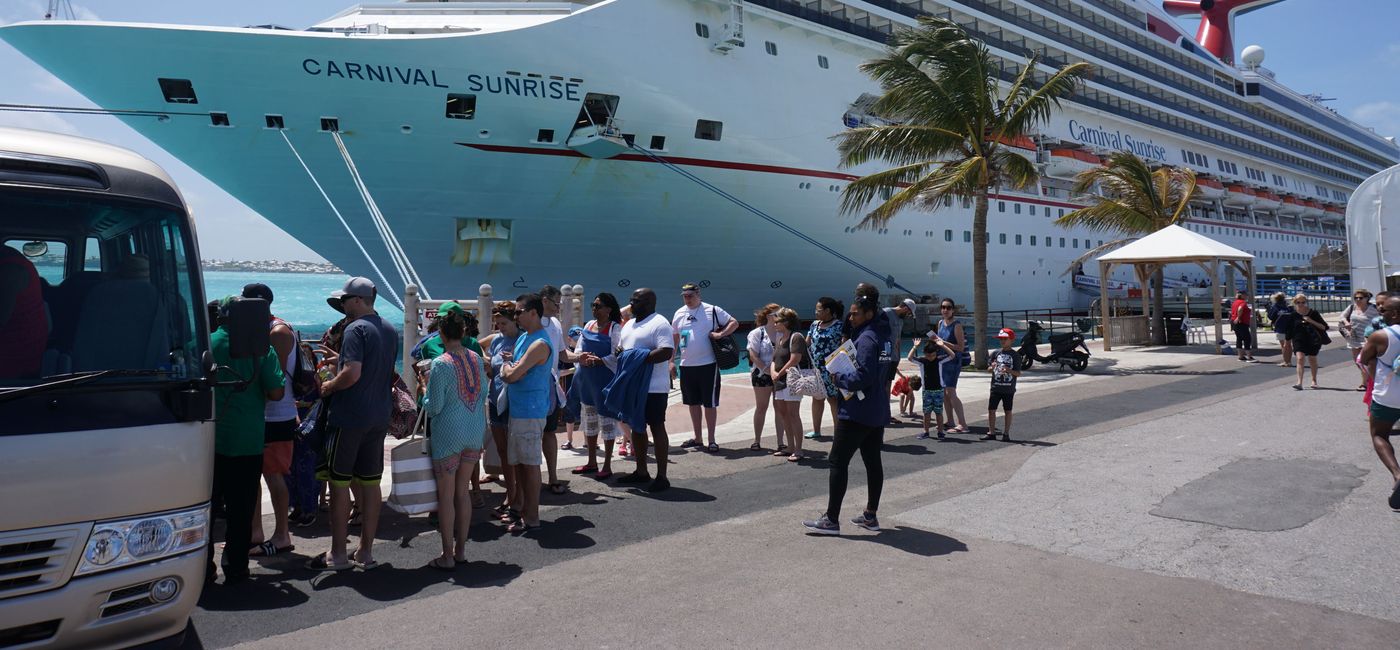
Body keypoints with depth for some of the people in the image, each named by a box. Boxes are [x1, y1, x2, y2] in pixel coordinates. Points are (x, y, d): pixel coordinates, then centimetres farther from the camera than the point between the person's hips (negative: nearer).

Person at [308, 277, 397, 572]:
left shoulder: (356, 329, -14)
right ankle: (366, 552, 17)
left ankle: (337, 555, 9)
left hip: (349, 417, -8)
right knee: (370, 483, 10)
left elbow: (353, 373, -25)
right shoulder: (390, 330, 12)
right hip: (379, 417, 8)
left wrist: (329, 386, -7)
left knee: (339, 483, 2)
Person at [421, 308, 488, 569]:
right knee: (463, 491, 15)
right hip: (475, 431, 6)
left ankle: (447, 556, 12)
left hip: (448, 434, -6)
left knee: (446, 495, 5)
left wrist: (427, 389, 5)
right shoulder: (476, 359, 2)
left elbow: (433, 407, -14)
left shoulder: (440, 364, -16)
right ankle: (461, 550, 23)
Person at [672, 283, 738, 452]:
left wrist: (721, 334, -16)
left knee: (709, 403, 0)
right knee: (692, 403, 12)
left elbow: (734, 323, -1)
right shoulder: (679, 314, 9)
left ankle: (711, 440, 8)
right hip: (686, 366, 5)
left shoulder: (712, 311, -4)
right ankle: (697, 439, 23)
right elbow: (674, 339, 16)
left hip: (708, 364, -5)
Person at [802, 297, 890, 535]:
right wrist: (843, 376, 10)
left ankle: (831, 520, -1)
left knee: (838, 462, -3)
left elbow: (863, 377, -25)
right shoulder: (882, 337, 11)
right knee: (873, 462, 13)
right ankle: (870, 516, 21)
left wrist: (839, 379, -12)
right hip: (878, 412, 10)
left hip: (857, 413, -10)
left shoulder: (865, 339, -17)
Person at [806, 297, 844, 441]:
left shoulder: (839, 326, -9)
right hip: (816, 368, 7)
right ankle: (816, 430, 21)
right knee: (817, 398, 11)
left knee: (832, 398, -4)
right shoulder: (815, 325, 10)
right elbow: (807, 343, 15)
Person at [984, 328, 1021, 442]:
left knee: (1008, 411, 6)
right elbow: (990, 369, 11)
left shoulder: (1015, 355, -4)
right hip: (996, 387, 3)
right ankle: (991, 433, 12)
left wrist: (1009, 370, -23)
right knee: (991, 409, 3)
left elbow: (1018, 373, -6)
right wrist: (992, 367, -11)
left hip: (1009, 389, -3)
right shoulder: (996, 353, 6)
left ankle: (1006, 433, 15)